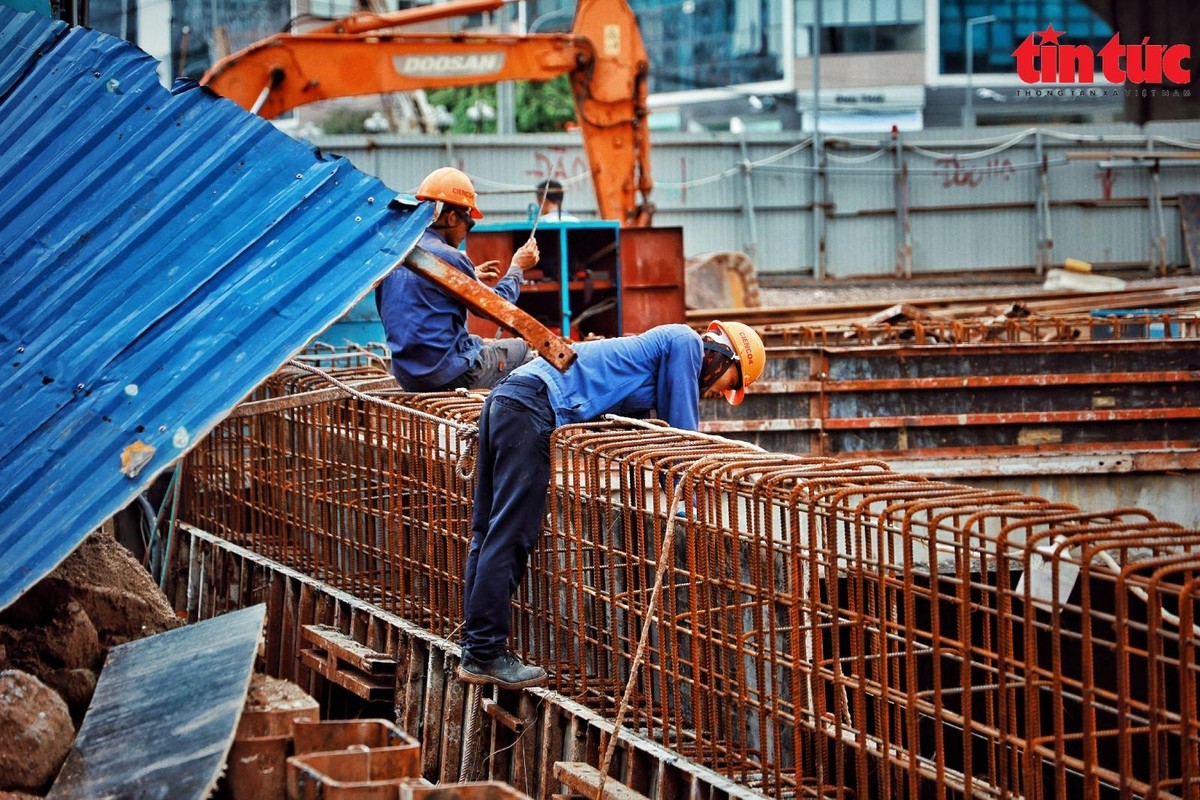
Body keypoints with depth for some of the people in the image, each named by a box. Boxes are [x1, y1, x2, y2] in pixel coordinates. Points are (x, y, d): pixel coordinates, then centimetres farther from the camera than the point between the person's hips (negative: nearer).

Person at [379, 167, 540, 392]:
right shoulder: (448, 258, -16)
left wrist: (472, 278, 29)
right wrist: (517, 268, 10)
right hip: (447, 376, -8)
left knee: (483, 343, 31)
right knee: (523, 349, 13)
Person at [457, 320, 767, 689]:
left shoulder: (664, 346, 31)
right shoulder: (687, 343, 3)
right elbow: (681, 430, 2)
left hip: (506, 399, 10)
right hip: (532, 408, -10)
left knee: (487, 534, 10)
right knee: (509, 539, -9)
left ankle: (474, 649, 13)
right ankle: (486, 655, -8)